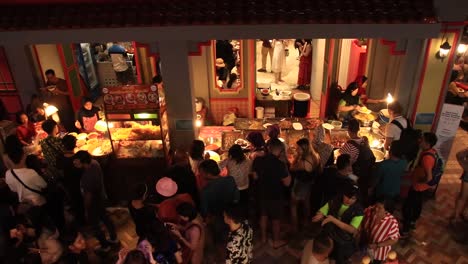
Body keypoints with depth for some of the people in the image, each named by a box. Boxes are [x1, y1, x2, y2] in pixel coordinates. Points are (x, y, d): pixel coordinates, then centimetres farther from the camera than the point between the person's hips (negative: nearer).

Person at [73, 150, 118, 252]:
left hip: (94, 203, -8)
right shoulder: (94, 162, -16)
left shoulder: (87, 178, -40)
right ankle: (114, 238, 49)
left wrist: (86, 211, -12)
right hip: (101, 197, 8)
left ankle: (105, 246, 37)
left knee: (95, 226, 16)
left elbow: (88, 197, -25)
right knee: (104, 218, 28)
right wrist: (78, 164, -6)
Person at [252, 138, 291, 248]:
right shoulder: (280, 164, -26)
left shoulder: (258, 160, -10)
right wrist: (286, 170, -6)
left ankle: (263, 237, 37)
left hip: (262, 194, 5)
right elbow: (287, 183, -18)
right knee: (275, 219, 13)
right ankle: (276, 241, 29)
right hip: (275, 196, -5)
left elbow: (255, 177, 3)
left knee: (263, 215, 22)